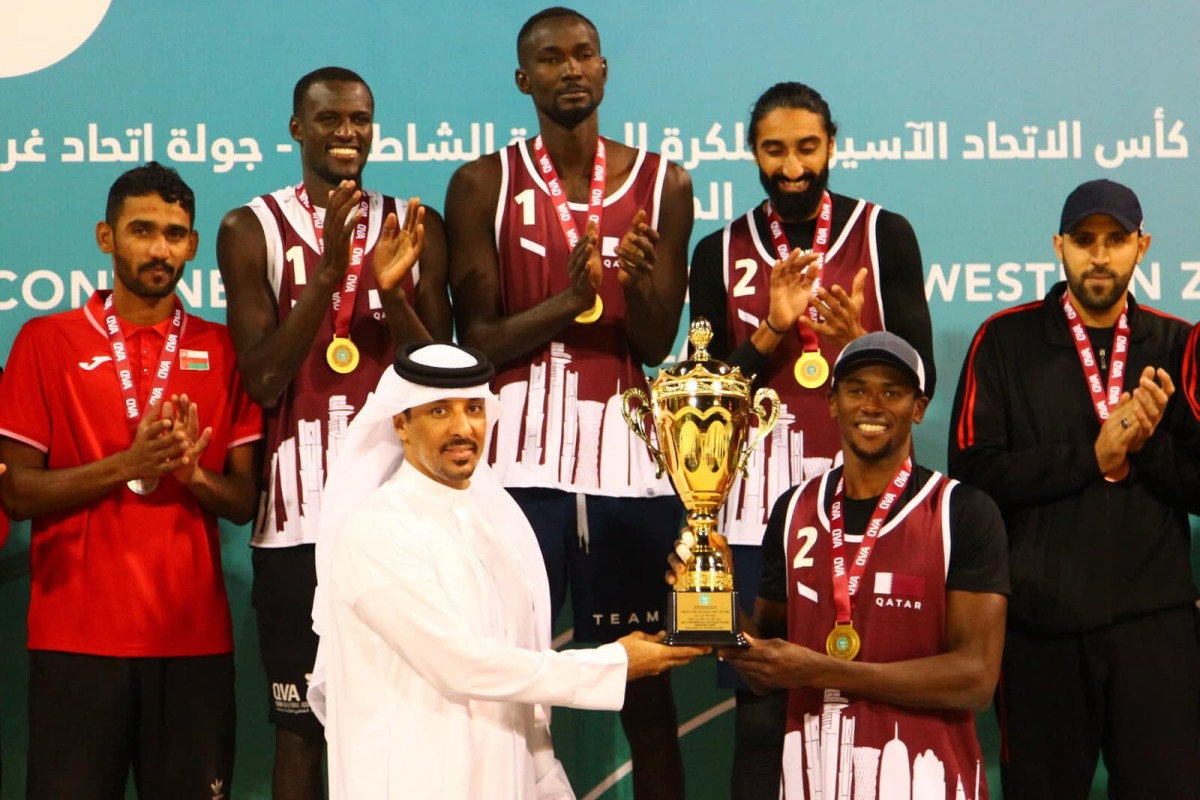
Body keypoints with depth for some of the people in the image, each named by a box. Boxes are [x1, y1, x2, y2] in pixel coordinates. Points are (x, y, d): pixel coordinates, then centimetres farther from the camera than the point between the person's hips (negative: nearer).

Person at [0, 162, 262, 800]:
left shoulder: (224, 350, 9)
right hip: (77, 637, -2)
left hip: (195, 637, 2)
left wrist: (191, 472, -12)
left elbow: (245, 501, 8)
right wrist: (125, 465, -15)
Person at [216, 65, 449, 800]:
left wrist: (392, 292, -13)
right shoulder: (253, 230, 2)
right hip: (301, 509, -1)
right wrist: (326, 274, -17)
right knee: (300, 722, 3)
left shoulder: (416, 226, 8)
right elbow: (263, 382, -7)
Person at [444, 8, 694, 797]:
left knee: (646, 674, 4)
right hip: (522, 452, -1)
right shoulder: (484, 184, 3)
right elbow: (477, 340, -2)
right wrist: (568, 301, -17)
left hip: (629, 450, 1)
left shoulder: (662, 182, 7)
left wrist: (637, 281, -18)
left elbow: (657, 342, 3)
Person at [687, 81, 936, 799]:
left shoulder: (885, 235, 4)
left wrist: (858, 343, -19)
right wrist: (771, 332, -11)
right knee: (762, 705, 1)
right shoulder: (721, 253, 9)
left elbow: (919, 380, 1)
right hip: (759, 503, 1)